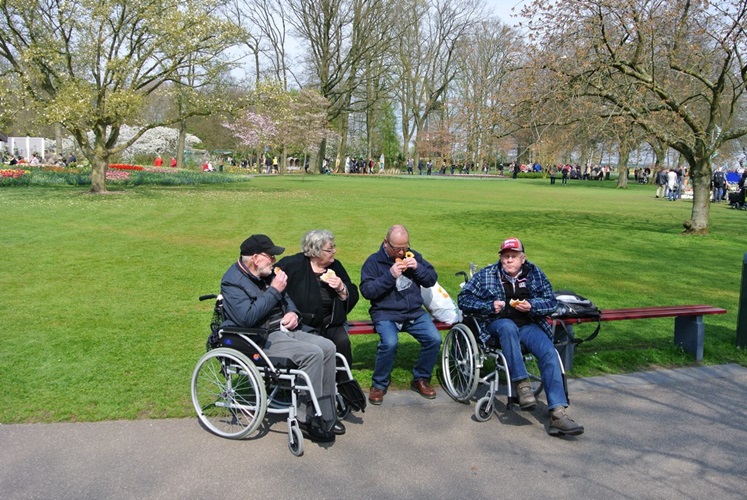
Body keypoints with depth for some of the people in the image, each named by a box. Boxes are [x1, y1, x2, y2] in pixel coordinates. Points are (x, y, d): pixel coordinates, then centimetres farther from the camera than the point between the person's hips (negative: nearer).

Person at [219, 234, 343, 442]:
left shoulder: (266, 274, 14)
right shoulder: (233, 281, -12)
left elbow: (286, 297, 26)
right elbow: (247, 318, -25)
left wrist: (292, 312, 3)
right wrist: (274, 291, -20)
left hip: (282, 330, 9)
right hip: (260, 340, -9)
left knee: (327, 347, -8)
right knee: (312, 354, -26)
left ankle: (326, 416, -3)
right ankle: (306, 417, -13)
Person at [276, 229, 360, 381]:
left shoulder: (335, 266, 8)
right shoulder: (293, 264, -5)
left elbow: (353, 297, 11)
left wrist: (342, 289, -12)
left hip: (331, 323, 4)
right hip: (303, 323, -4)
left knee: (343, 341, -24)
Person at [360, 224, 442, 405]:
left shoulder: (413, 256, 11)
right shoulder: (374, 261, -1)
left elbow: (432, 280, 9)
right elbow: (366, 290, -11)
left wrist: (417, 267, -9)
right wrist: (390, 276, -20)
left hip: (415, 312, 4)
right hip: (385, 313, -4)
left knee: (434, 339, -18)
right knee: (389, 343, -31)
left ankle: (421, 379, 7)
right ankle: (379, 385, -6)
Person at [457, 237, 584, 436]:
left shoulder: (535, 273, 11)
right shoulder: (486, 275, 7)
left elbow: (551, 301, 10)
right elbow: (463, 298, 5)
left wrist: (531, 306, -12)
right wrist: (490, 306, -10)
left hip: (529, 325, 2)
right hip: (499, 324, -2)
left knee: (549, 353, -26)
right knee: (508, 327, -39)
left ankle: (558, 413, -32)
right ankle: (522, 384, -38)